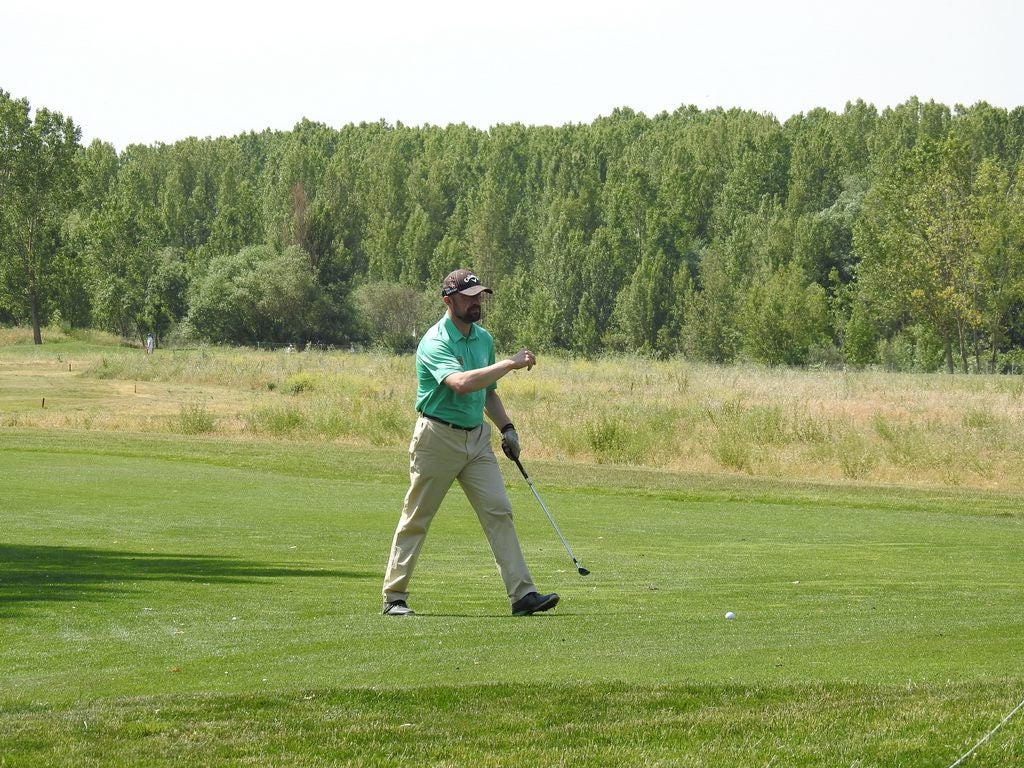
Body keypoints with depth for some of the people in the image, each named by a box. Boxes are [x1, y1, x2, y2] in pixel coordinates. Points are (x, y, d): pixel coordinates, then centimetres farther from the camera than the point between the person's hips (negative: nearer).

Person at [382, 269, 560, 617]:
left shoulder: (484, 339, 9)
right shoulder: (435, 342, -17)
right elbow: (461, 383, -35)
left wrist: (506, 427, 12)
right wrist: (510, 363, -31)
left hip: (476, 437, 7)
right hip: (438, 438, -7)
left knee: (498, 511, -4)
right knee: (416, 519, 2)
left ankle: (522, 594, -8)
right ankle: (394, 597, 11)